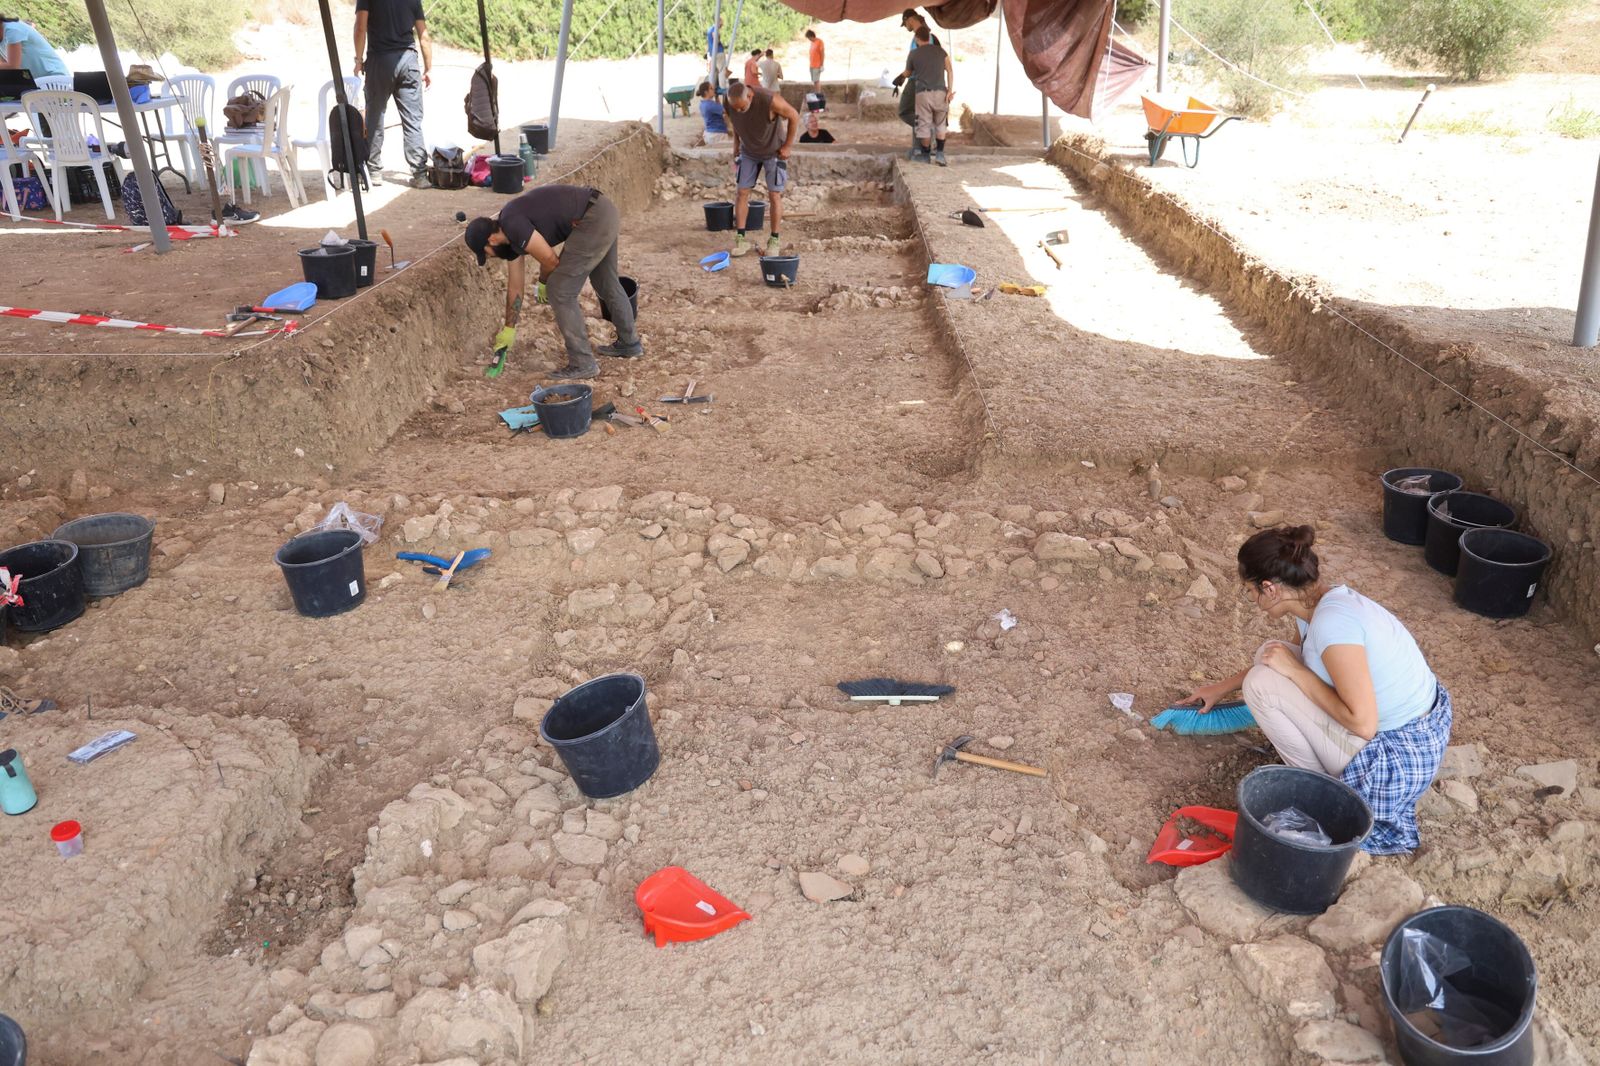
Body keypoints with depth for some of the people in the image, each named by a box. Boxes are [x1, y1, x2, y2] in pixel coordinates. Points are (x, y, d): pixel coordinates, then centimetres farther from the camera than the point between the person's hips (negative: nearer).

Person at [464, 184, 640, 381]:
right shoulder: (509, 236, 14)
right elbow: (515, 285, 22)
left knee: (560, 291, -4)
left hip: (594, 220, -10)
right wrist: (509, 329, 29)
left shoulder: (512, 224, -15)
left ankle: (582, 363, 2)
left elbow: (550, 260, -12)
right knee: (607, 283, 26)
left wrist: (543, 284, 10)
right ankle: (630, 344, 43)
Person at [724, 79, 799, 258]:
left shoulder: (770, 100, -33)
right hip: (748, 152, 4)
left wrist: (787, 146, -14)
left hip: (773, 152, -4)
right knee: (742, 192, -2)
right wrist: (736, 145, 4)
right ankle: (740, 238, 3)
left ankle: (774, 240, 5)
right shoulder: (730, 104, -19)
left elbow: (794, 116, -18)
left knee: (774, 195, -5)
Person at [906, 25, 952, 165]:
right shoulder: (941, 51, 11)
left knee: (924, 125, 6)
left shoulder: (914, 54, 9)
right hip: (940, 92, 1)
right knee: (940, 125, 13)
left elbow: (908, 72, 24)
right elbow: (950, 71, -1)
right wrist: (950, 90, -8)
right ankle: (939, 154, 6)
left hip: (923, 93, -1)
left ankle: (926, 155, 12)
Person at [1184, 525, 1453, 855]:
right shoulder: (1320, 601, 0)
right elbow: (1284, 658, 23)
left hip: (1397, 760, -9)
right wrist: (1223, 687, 30)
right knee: (1273, 659, 10)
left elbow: (1363, 723, -28)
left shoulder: (1332, 620, -28)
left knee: (1261, 684, -13)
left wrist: (1295, 671, -19)